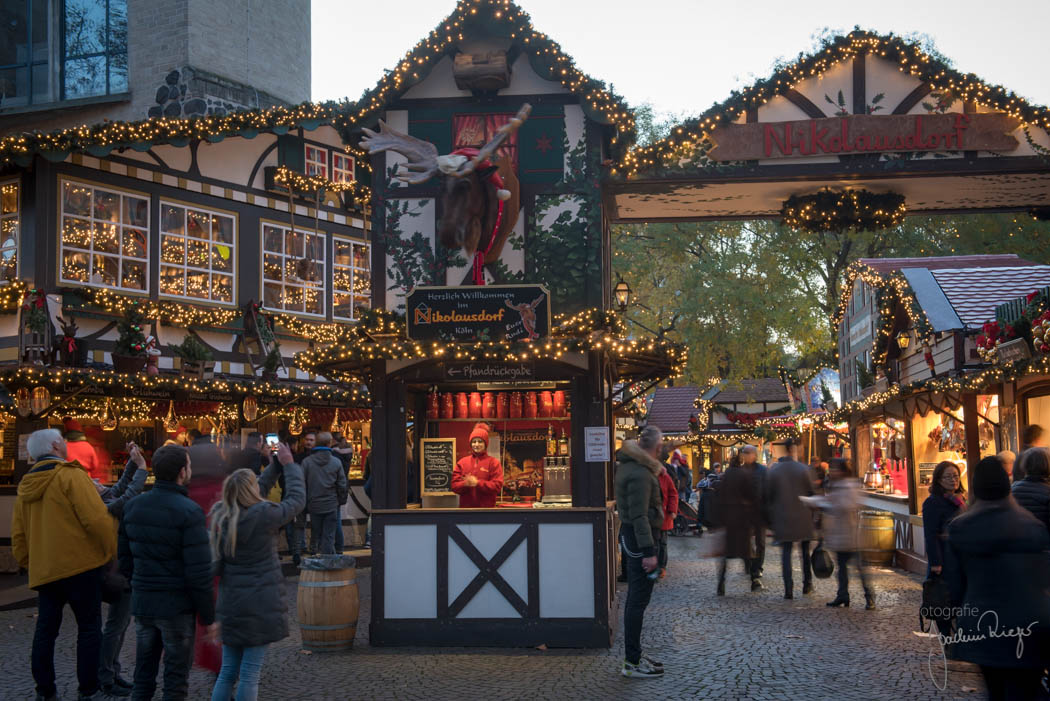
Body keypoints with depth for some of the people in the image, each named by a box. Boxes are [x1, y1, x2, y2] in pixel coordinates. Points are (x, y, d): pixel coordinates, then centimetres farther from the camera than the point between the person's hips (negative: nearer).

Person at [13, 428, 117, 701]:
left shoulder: (26, 486, 13)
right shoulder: (71, 476, -10)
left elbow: (18, 536, 16)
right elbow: (97, 518, -18)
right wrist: (112, 551, -6)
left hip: (43, 570, 7)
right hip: (79, 565, -7)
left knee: (45, 629, 12)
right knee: (89, 628, 2)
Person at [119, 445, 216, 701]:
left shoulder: (133, 506, 3)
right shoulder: (189, 512, -17)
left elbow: (125, 557, 10)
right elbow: (199, 572, -18)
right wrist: (208, 615, -9)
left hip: (142, 603, 6)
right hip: (176, 606, -6)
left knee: (143, 673, 16)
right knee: (176, 679, 5)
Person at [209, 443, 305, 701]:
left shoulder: (220, 516, 4)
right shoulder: (263, 516, -15)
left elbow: (250, 499, 20)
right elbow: (297, 499, -1)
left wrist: (276, 464, 22)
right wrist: (289, 464, 12)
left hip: (230, 604, 7)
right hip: (260, 607, -6)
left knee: (227, 672, 14)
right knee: (249, 675, -1)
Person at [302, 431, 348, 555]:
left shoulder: (306, 461, -7)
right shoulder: (336, 462, -6)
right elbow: (342, 485, -1)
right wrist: (342, 501, 14)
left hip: (314, 504, 1)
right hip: (331, 505, 0)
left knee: (315, 535, 14)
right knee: (329, 536, 4)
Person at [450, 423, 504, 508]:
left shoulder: (494, 463, 3)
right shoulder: (462, 463, 11)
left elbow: (497, 486, -7)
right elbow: (454, 485, 5)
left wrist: (477, 483, -17)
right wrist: (465, 484, -16)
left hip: (486, 508, -2)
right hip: (465, 507, 2)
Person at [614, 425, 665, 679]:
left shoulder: (632, 466, 11)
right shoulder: (640, 474, -20)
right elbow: (639, 515, -25)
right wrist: (648, 551, -25)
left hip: (630, 534, 11)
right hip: (639, 537, -11)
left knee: (636, 598, 17)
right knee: (638, 599, -6)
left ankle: (634, 655, 27)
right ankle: (632, 663, -2)